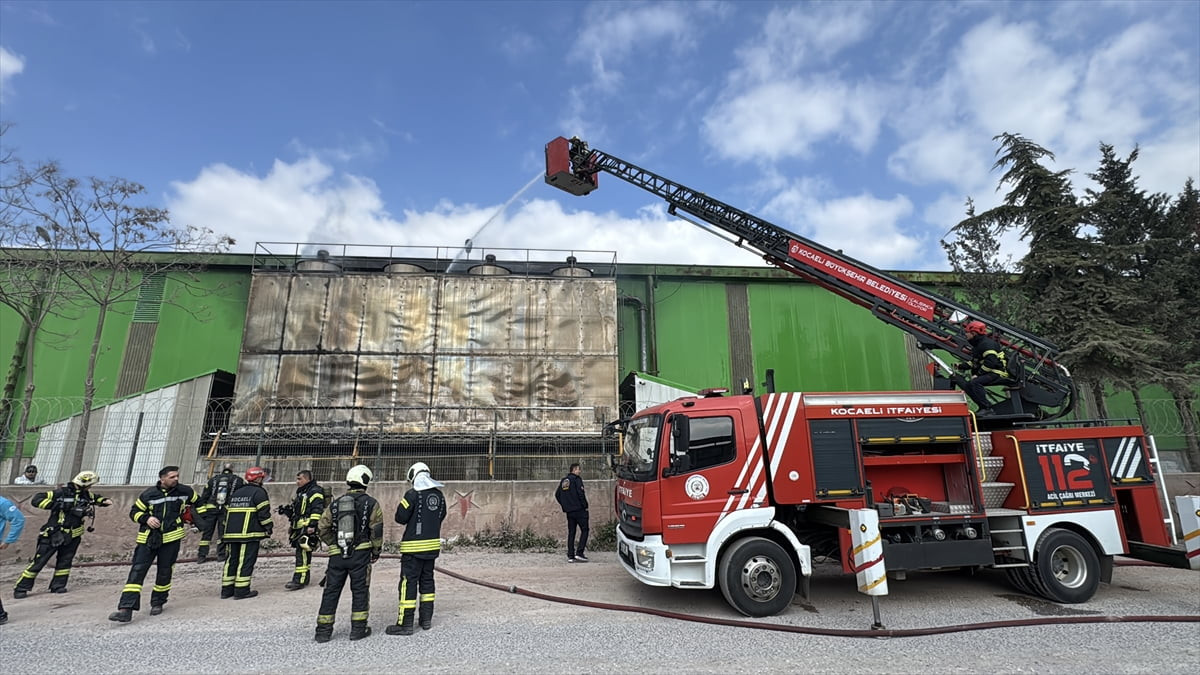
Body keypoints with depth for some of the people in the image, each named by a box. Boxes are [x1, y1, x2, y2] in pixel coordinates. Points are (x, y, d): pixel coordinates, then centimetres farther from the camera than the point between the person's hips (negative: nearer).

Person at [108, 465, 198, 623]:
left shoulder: (185, 491, 0)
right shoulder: (148, 494, -3)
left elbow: (199, 503, 17)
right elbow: (134, 512, 6)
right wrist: (146, 518, -13)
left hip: (171, 538, 0)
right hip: (148, 538, 0)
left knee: (164, 572, 7)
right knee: (137, 571, -9)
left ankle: (157, 603, 25)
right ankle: (126, 609, -9)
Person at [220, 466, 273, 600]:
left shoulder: (235, 493, 19)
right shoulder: (258, 492, -5)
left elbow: (227, 513, 22)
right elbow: (263, 513, -11)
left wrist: (225, 534, 28)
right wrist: (269, 528, 0)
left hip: (231, 533, 8)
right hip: (249, 534, -8)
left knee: (231, 560, 14)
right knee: (246, 561, -4)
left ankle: (227, 589, 19)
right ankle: (241, 590, -3)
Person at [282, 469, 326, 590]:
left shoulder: (315, 492, -10)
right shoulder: (301, 492, 22)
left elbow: (317, 510, -20)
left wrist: (312, 525, -25)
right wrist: (287, 510, 17)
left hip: (308, 528, -10)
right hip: (299, 528, 10)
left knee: (303, 553, -12)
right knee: (302, 552, 14)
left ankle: (299, 580, -12)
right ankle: (304, 578, 22)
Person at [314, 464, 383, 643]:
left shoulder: (335, 503, 8)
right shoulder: (371, 503, -4)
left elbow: (322, 529, 6)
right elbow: (376, 530, -7)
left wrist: (334, 544, 16)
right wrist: (376, 551, 5)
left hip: (337, 555, 3)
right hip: (360, 554, -3)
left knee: (331, 591, 13)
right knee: (360, 590, 7)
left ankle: (323, 631, 18)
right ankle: (358, 629, 13)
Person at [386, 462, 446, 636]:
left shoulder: (413, 494, -14)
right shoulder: (439, 495, 4)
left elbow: (400, 518, -11)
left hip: (414, 546, -6)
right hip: (433, 544, 6)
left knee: (408, 582, 0)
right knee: (427, 580, 16)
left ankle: (405, 624, 2)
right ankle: (426, 619, 22)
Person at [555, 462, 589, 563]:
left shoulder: (563, 480, 13)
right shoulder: (576, 479, -8)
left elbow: (557, 495, 15)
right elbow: (581, 493, -17)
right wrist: (585, 506, -7)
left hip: (569, 512, 7)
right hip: (579, 510, -7)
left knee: (571, 532, 10)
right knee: (584, 530, 1)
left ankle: (570, 556, 10)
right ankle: (579, 553, -6)